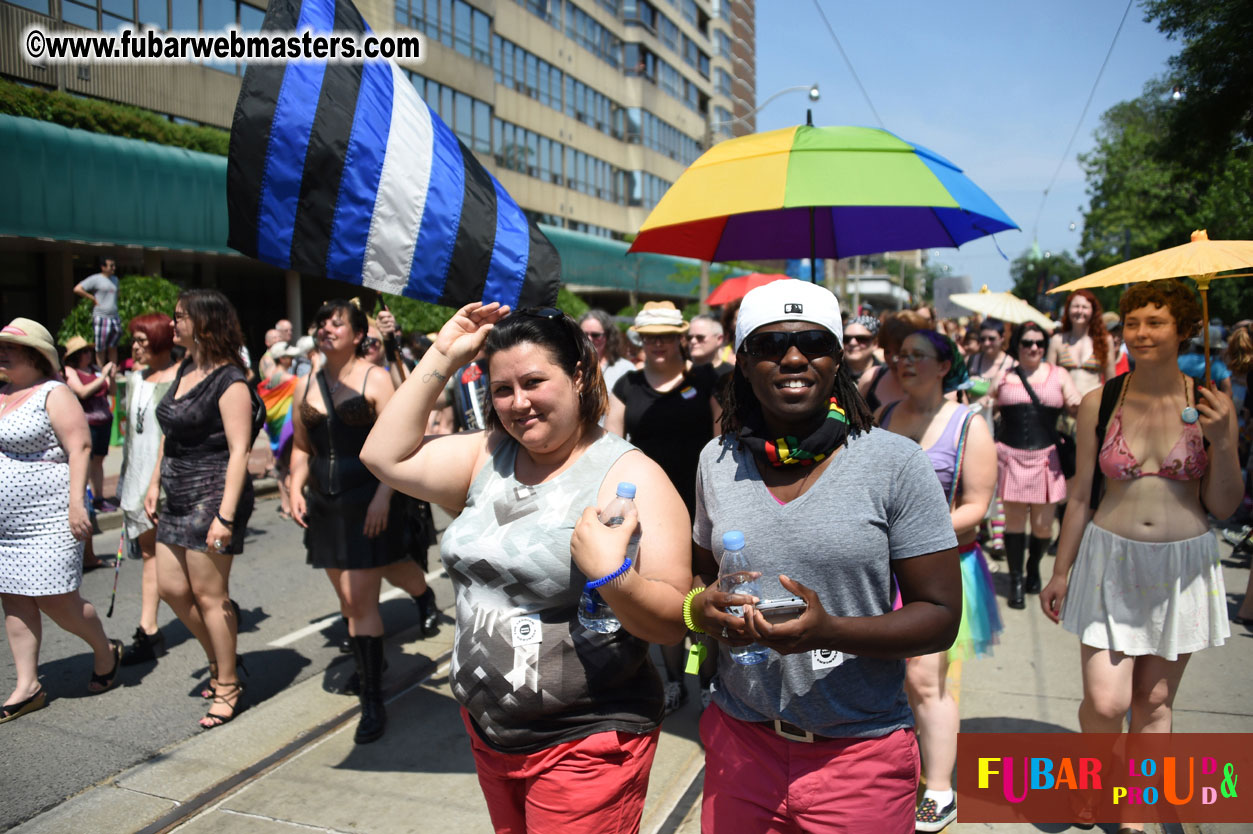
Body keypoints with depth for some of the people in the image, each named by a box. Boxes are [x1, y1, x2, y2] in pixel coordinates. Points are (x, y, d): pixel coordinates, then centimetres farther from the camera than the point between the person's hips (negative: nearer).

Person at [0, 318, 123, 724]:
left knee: (56, 601, -5)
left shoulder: (53, 394, -9)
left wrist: (76, 503, -23)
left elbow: (80, 448, -16)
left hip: (46, 520, -8)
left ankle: (106, 652, 20)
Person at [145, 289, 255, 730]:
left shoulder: (229, 382, -15)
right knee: (171, 587, 13)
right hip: (178, 496, 9)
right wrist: (155, 483, 16)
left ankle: (227, 686, 16)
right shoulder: (184, 371, 11)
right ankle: (218, 659, 33)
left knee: (209, 594, 0)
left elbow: (238, 452, -20)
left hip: (213, 495, -9)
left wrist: (225, 515, -24)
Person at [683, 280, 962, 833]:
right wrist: (700, 610, -9)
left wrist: (830, 630, -25)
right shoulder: (717, 460, 2)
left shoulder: (897, 464, -9)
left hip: (860, 755, -2)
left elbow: (940, 616, -9)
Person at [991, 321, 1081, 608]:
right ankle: (1016, 580, 10)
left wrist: (1078, 407, -19)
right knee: (1015, 519, -2)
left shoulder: (1058, 375, 11)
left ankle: (1034, 566, 31)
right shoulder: (1003, 377, 10)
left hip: (1046, 456, 0)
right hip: (1011, 455, 0)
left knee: (1043, 524, 2)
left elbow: (1077, 407, 4)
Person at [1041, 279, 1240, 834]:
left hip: (1182, 567, 1)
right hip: (1111, 561, -1)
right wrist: (1061, 571, 6)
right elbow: (1081, 495, 3)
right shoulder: (1098, 403, -3)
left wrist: (1222, 442, -14)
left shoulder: (1209, 405, -2)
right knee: (1104, 702, -5)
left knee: (1155, 700, 11)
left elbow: (1223, 507, 1)